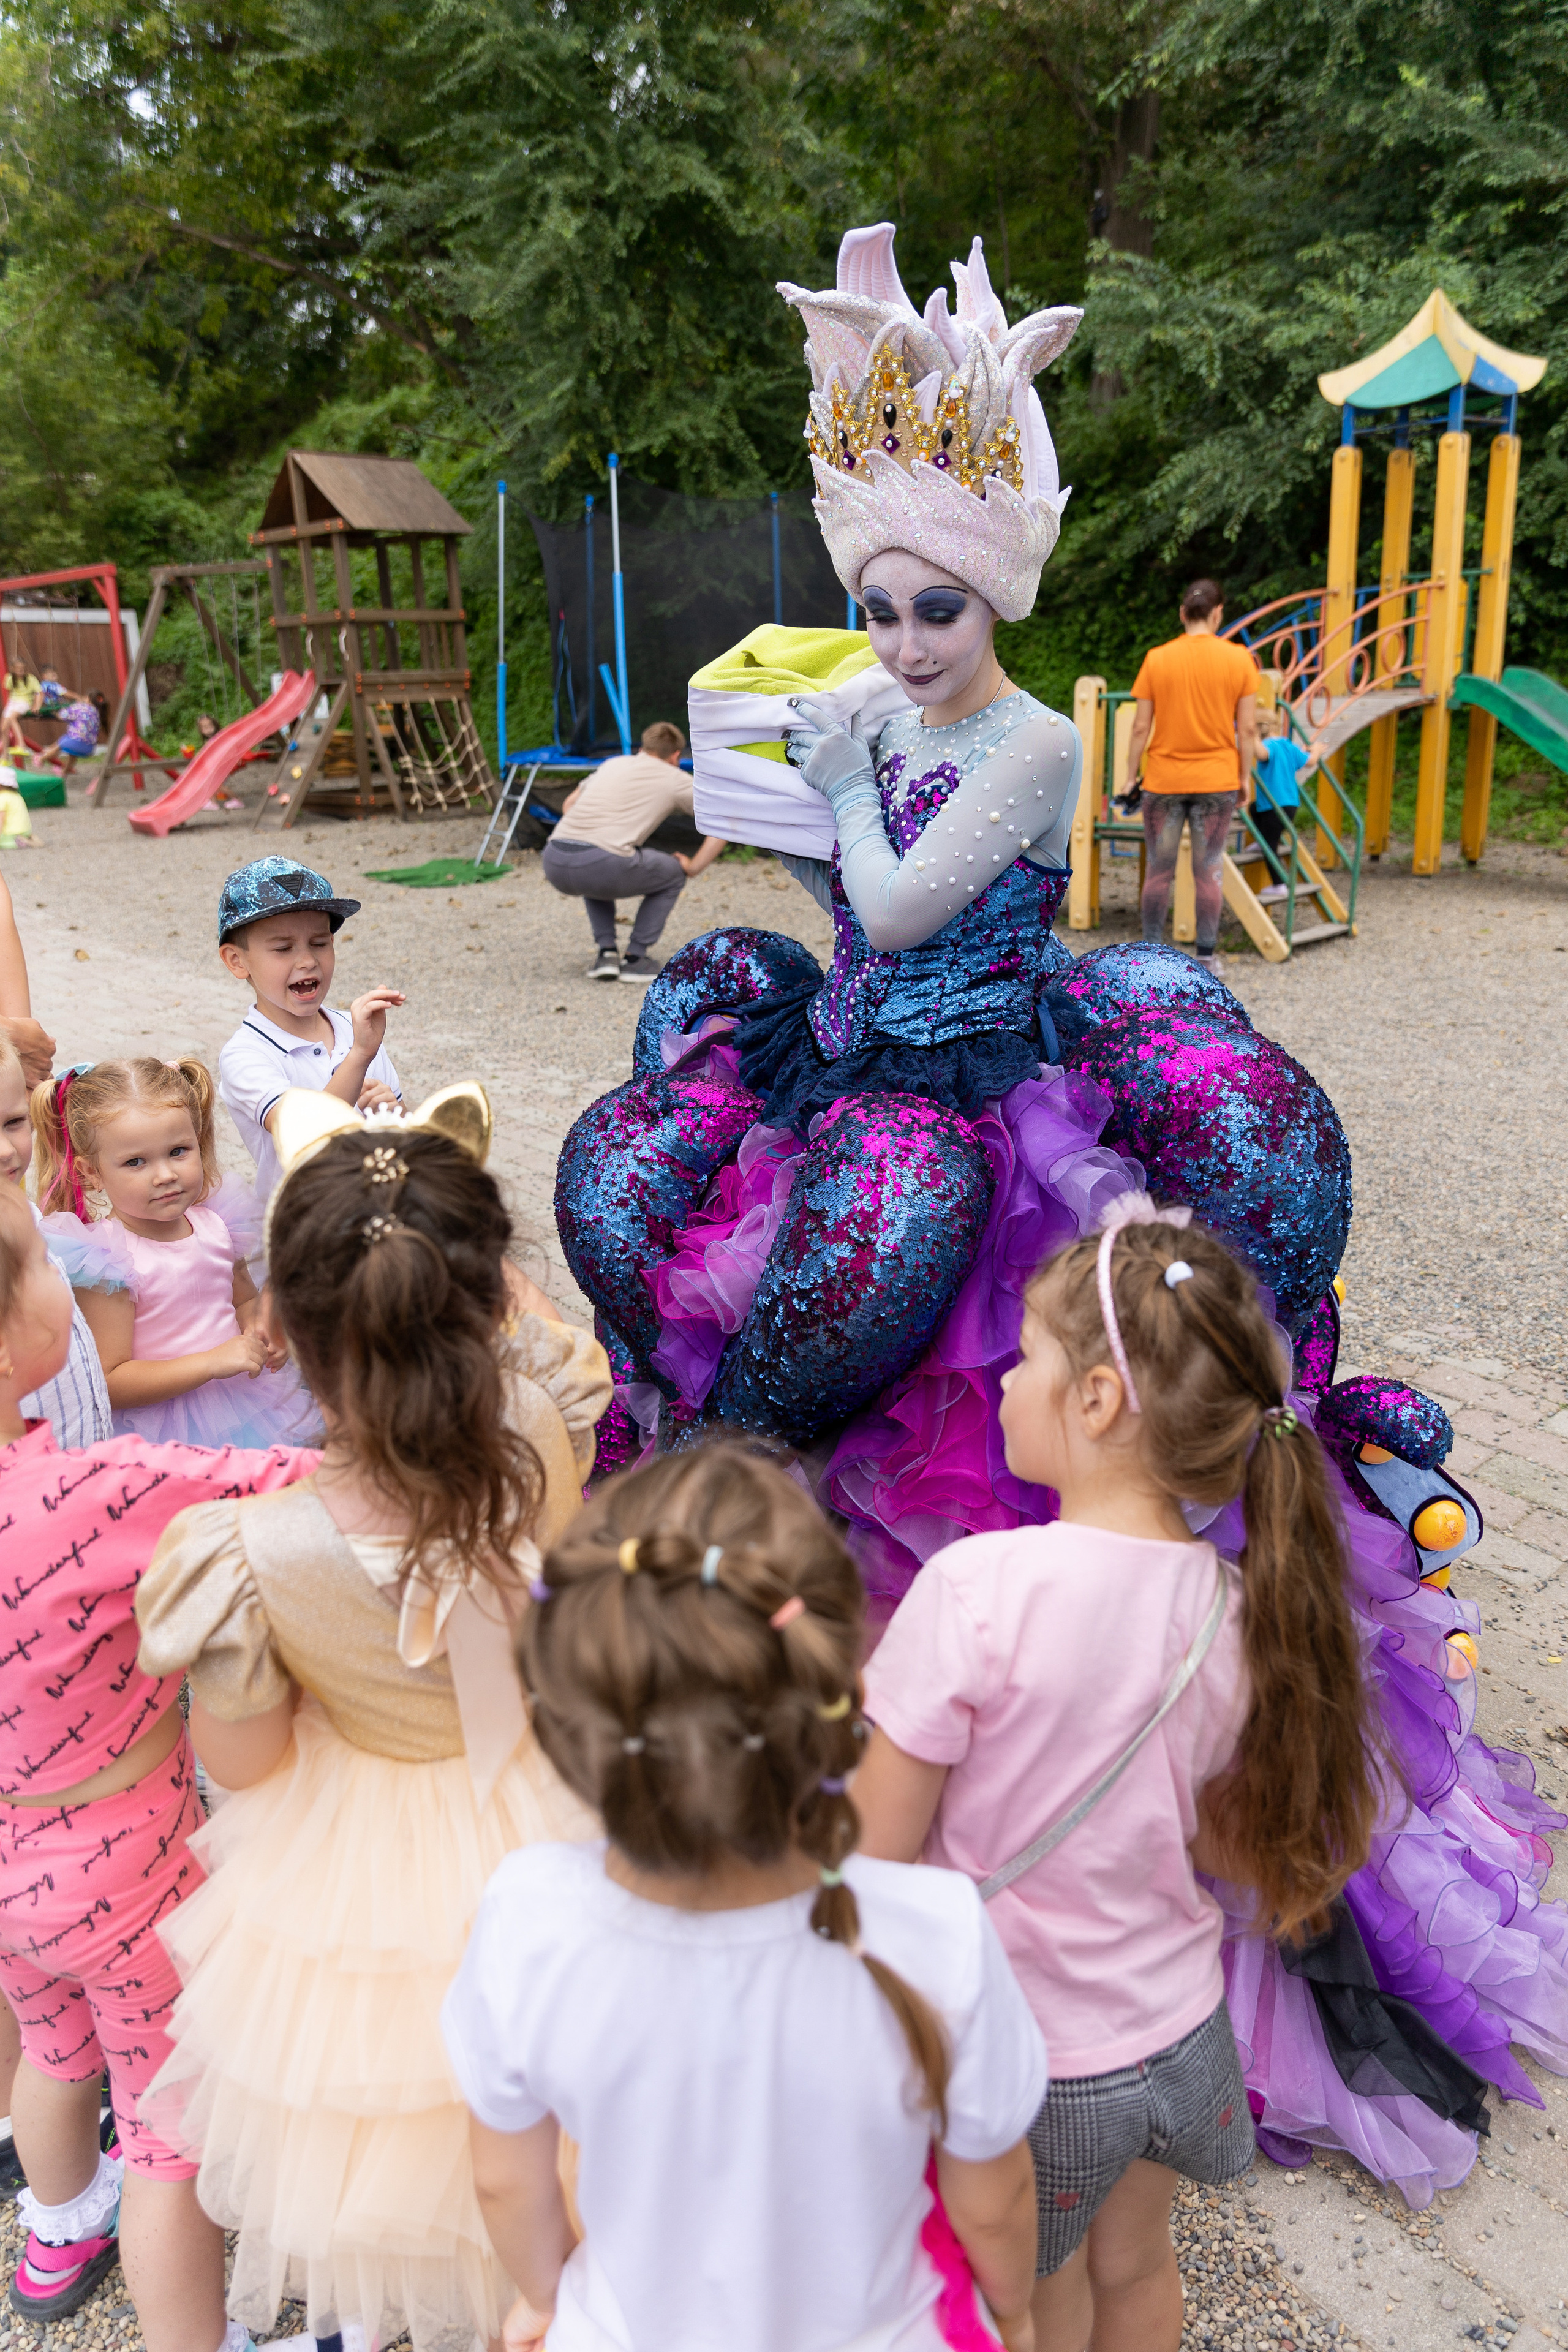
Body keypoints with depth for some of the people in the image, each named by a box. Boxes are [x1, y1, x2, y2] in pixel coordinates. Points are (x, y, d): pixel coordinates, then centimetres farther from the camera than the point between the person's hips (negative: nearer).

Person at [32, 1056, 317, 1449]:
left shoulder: (216, 1224, 0)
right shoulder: (106, 1259, -18)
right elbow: (108, 1385, -19)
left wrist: (261, 1332, -2)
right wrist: (213, 1362, -23)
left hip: (246, 1407, 4)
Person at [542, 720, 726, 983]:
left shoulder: (613, 764, 30)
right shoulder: (673, 779, 17)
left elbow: (569, 804, 41)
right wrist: (693, 868, 22)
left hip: (554, 864, 5)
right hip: (605, 866, -5)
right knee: (673, 874, 22)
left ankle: (605, 953, 23)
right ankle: (635, 958, 16)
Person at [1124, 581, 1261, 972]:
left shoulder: (1157, 659, -4)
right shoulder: (1239, 659, -2)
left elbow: (1141, 727, -4)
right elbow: (1248, 729, -2)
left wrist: (1131, 777, 4)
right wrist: (1245, 778, 8)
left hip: (1163, 781, 0)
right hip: (1217, 780, 0)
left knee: (1159, 871, 9)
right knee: (1209, 871, 7)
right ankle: (1206, 957, 10)